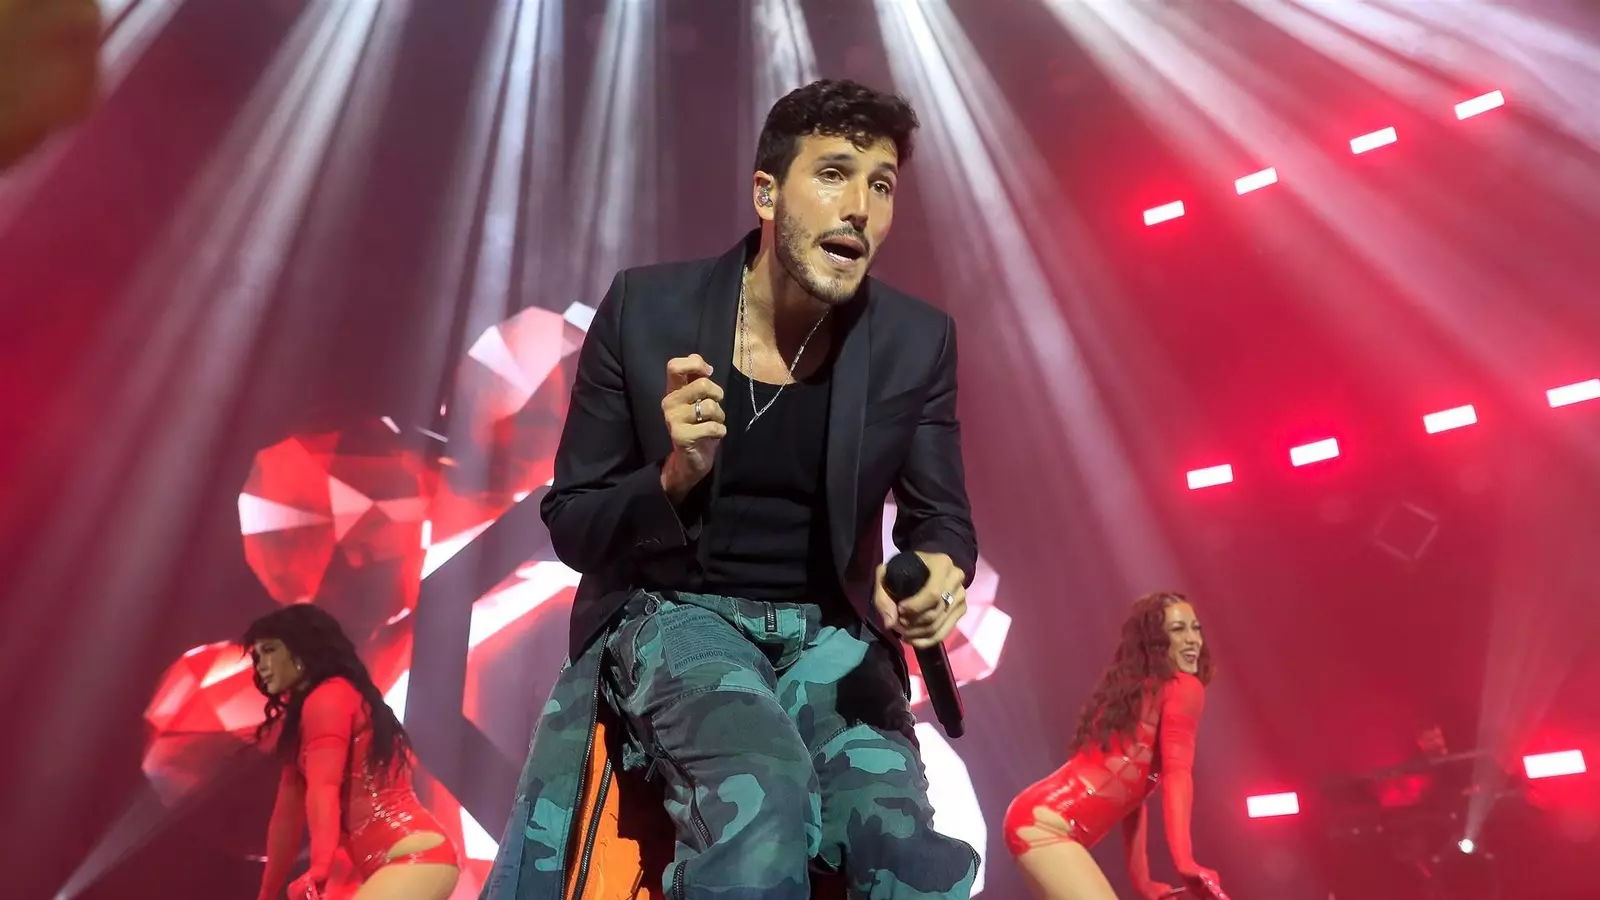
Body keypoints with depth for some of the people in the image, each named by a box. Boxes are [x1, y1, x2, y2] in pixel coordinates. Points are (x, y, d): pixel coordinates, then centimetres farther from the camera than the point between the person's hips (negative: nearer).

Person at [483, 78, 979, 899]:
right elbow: (569, 522, -1)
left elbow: (941, 518, 5)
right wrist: (673, 477, -22)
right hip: (673, 614, -1)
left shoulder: (916, 341, -3)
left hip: (829, 635, 2)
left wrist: (938, 574, -20)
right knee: (762, 801, -32)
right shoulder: (645, 307, -7)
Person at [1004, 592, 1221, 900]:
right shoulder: (1184, 687, -1)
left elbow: (1132, 790, 22)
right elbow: (1177, 773, -15)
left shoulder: (1138, 690, 23)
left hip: (1038, 817, 10)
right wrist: (1185, 862, -23)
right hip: (1048, 824, -10)